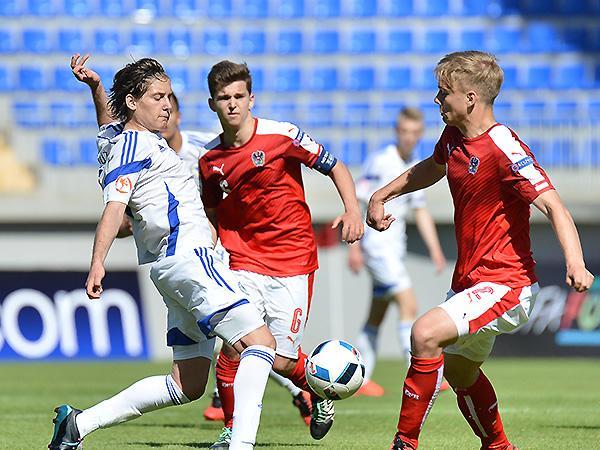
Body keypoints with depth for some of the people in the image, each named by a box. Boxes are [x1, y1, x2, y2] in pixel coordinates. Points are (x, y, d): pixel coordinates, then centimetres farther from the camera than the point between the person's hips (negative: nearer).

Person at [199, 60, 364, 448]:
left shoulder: (282, 136, -8)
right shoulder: (210, 160, 3)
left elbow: (335, 167, 1)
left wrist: (352, 210, -14)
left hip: (293, 261, -2)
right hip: (244, 261, 3)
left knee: (282, 361, -5)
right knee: (233, 345, -17)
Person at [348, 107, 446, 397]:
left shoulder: (415, 168, 12)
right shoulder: (379, 162, -12)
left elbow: (420, 211, 20)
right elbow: (354, 202, -12)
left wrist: (435, 249, 14)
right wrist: (354, 247, -17)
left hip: (395, 248, 8)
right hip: (376, 243, -8)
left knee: (377, 316, 10)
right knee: (408, 305, -15)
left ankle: (360, 379, 16)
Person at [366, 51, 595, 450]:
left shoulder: (504, 150, -21)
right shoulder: (453, 137, 4)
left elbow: (554, 207, -28)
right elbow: (430, 169, 29)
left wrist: (575, 263, -42)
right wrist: (381, 197, 28)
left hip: (505, 285, -10)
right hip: (469, 281, 10)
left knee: (426, 334, -27)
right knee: (459, 371, 23)